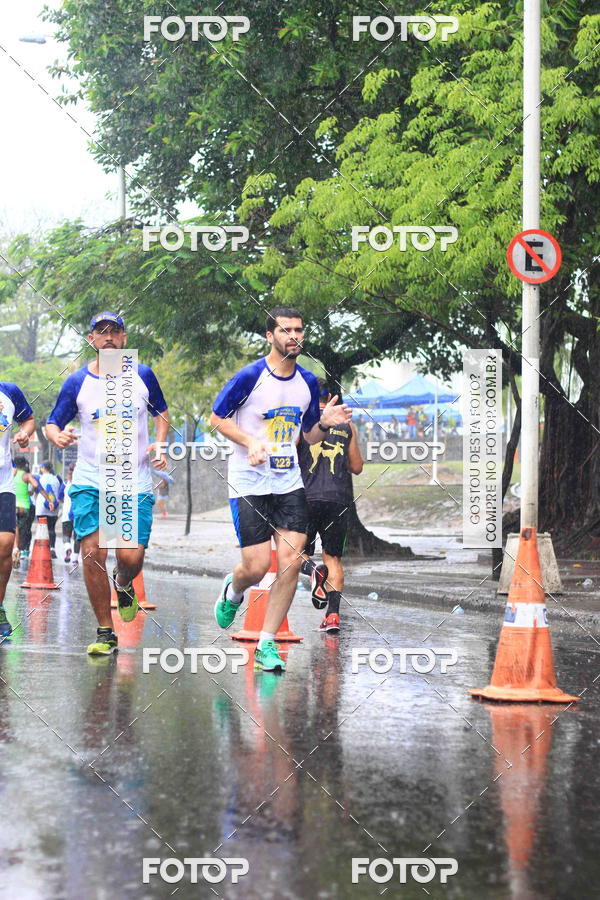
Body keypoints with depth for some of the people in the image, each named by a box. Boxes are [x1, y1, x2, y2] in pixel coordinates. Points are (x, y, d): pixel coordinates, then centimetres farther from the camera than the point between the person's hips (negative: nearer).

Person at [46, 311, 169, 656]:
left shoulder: (143, 376, 4)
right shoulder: (77, 382, 2)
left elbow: (163, 414, 18)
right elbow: (52, 424, 7)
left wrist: (160, 444, 0)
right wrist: (58, 436, -16)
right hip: (89, 482, 0)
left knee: (131, 557, -10)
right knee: (93, 553, -10)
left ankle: (123, 584, 29)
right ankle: (106, 633, 2)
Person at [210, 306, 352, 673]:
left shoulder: (308, 382, 7)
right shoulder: (250, 376, -9)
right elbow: (217, 418, -2)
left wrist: (325, 423, -6)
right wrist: (251, 443, -17)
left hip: (289, 482, 4)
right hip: (249, 482, -4)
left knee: (292, 560, -9)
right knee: (257, 566, -9)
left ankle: (267, 644, 2)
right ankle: (233, 592, 30)